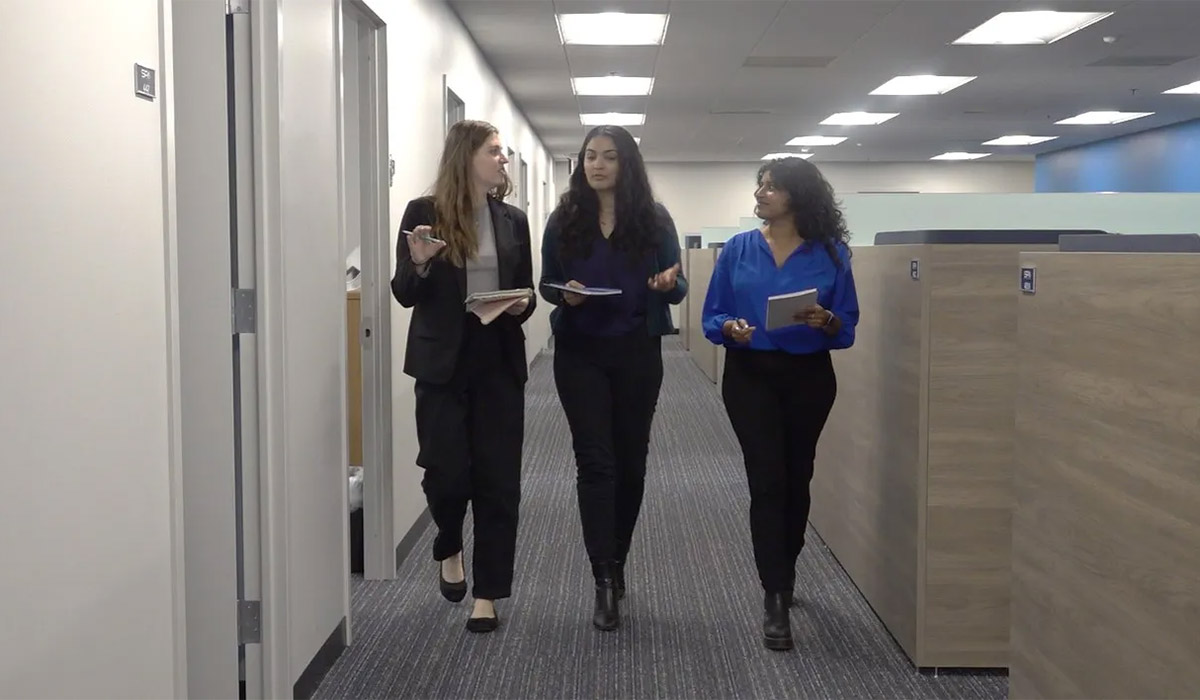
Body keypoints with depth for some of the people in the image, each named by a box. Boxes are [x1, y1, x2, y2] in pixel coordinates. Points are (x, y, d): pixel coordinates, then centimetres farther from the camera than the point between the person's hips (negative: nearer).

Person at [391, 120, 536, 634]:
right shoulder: (424, 213, -2)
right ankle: (449, 549, 30)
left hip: (499, 363, 3)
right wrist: (419, 264, -22)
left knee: (498, 479, 2)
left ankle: (487, 594, 13)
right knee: (447, 471, -3)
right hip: (443, 363, -3)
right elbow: (404, 294, -2)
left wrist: (522, 306, -9)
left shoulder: (513, 220, 8)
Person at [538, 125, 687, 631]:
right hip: (580, 353, -1)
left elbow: (677, 287, 0)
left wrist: (668, 284, -23)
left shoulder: (653, 219, 0)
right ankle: (605, 581, -5)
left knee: (630, 460, 10)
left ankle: (615, 563, 29)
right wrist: (565, 294, -17)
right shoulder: (564, 219, 2)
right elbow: (546, 284, 5)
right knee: (595, 462, -6)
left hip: (637, 353, 1)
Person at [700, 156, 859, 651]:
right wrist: (730, 328, -18)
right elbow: (711, 317, 3)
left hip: (809, 378, 1)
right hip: (750, 376, -1)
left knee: (797, 479, 14)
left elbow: (848, 327, 0)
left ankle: (783, 573, 37)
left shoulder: (832, 254, -3)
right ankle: (775, 600, -7)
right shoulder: (738, 249, 0)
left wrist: (825, 321, -21)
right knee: (768, 480, -9)